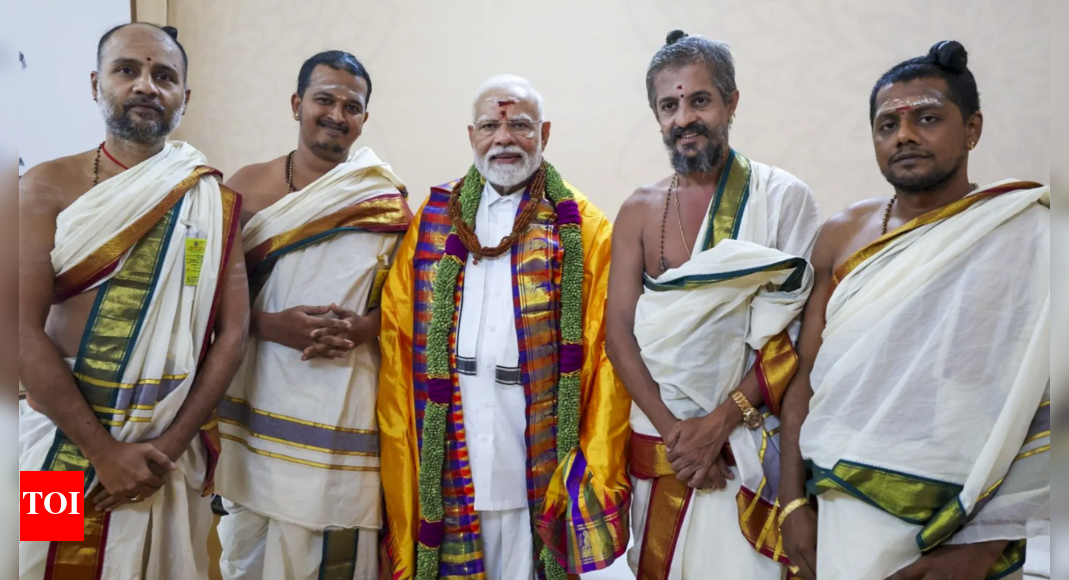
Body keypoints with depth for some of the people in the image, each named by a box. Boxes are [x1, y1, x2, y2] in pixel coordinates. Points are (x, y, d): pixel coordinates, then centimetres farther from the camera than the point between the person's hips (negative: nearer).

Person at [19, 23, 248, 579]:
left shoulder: (214, 201, 1)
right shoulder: (48, 186, -3)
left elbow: (232, 332, -3)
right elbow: (24, 330, -10)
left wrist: (169, 446, -10)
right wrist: (102, 450, -14)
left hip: (170, 446, 2)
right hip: (62, 437, -1)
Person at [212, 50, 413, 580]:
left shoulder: (386, 201, 2)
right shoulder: (248, 187, 4)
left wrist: (359, 328, -15)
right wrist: (273, 325, -15)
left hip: (343, 408, -1)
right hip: (256, 401, 2)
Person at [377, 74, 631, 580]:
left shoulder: (585, 231, 0)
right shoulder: (433, 222, 8)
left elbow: (609, 353, -5)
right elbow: (396, 336, 5)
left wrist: (599, 472, -10)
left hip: (542, 437, -2)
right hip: (448, 438, 2)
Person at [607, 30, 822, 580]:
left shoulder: (784, 198, -4)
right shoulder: (639, 211, 5)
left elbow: (798, 334, -9)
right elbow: (618, 332, 0)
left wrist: (720, 422, -14)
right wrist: (673, 429, -11)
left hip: (750, 446, -3)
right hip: (660, 446, 3)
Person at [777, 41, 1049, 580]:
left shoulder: (1032, 237, -8)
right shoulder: (843, 235, 3)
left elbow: (1043, 415, -13)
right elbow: (806, 378, 4)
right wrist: (793, 503, -1)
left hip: (966, 525, -3)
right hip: (843, 513, 3)